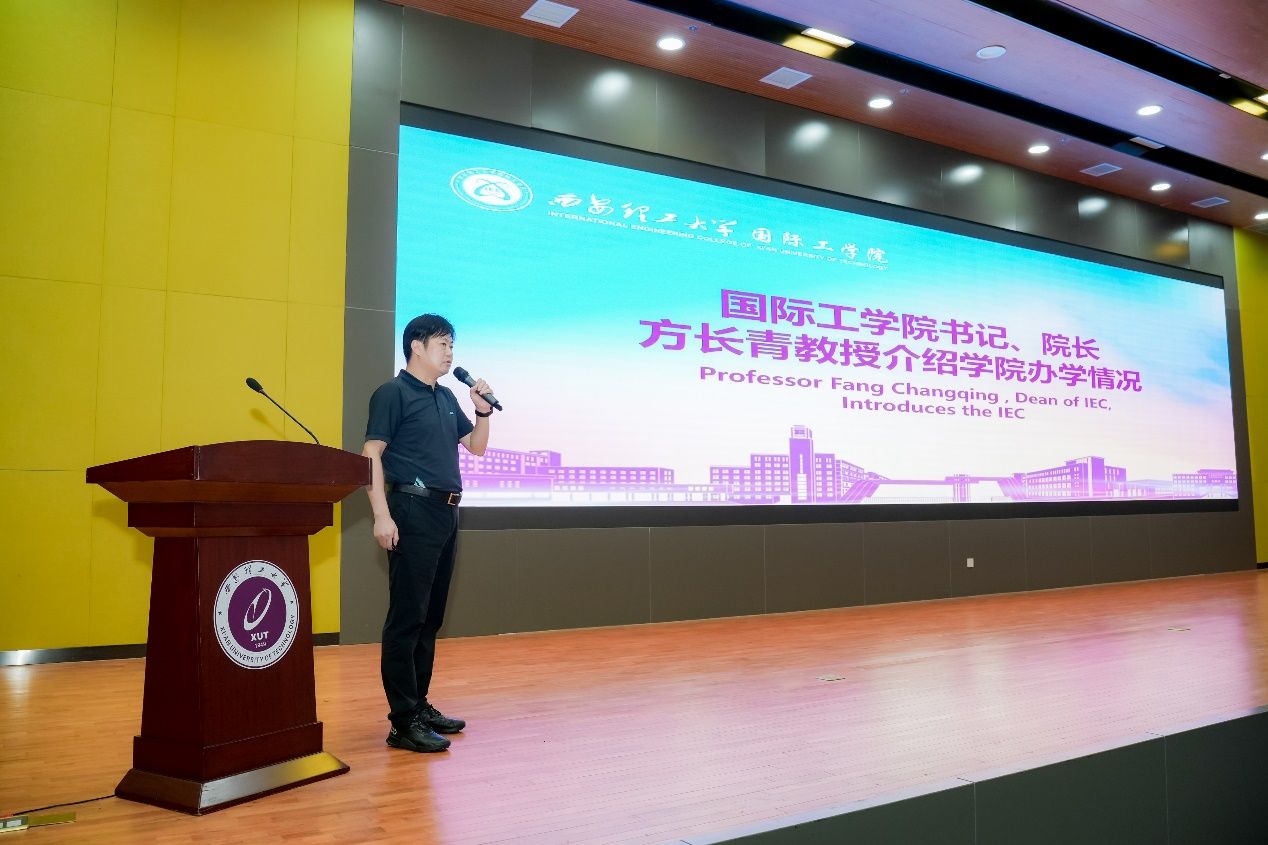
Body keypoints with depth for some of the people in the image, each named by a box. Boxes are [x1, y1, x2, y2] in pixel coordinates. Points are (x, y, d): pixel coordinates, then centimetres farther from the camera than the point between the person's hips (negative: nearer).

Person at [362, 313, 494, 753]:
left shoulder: (446, 398, 18)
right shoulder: (393, 393, -5)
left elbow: (476, 446, 23)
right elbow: (372, 455, -11)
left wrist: (483, 410, 5)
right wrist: (382, 515, -20)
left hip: (446, 514, 8)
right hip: (413, 510, -8)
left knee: (430, 617, 13)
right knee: (407, 618, -7)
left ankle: (420, 706, 22)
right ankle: (403, 722, -2)